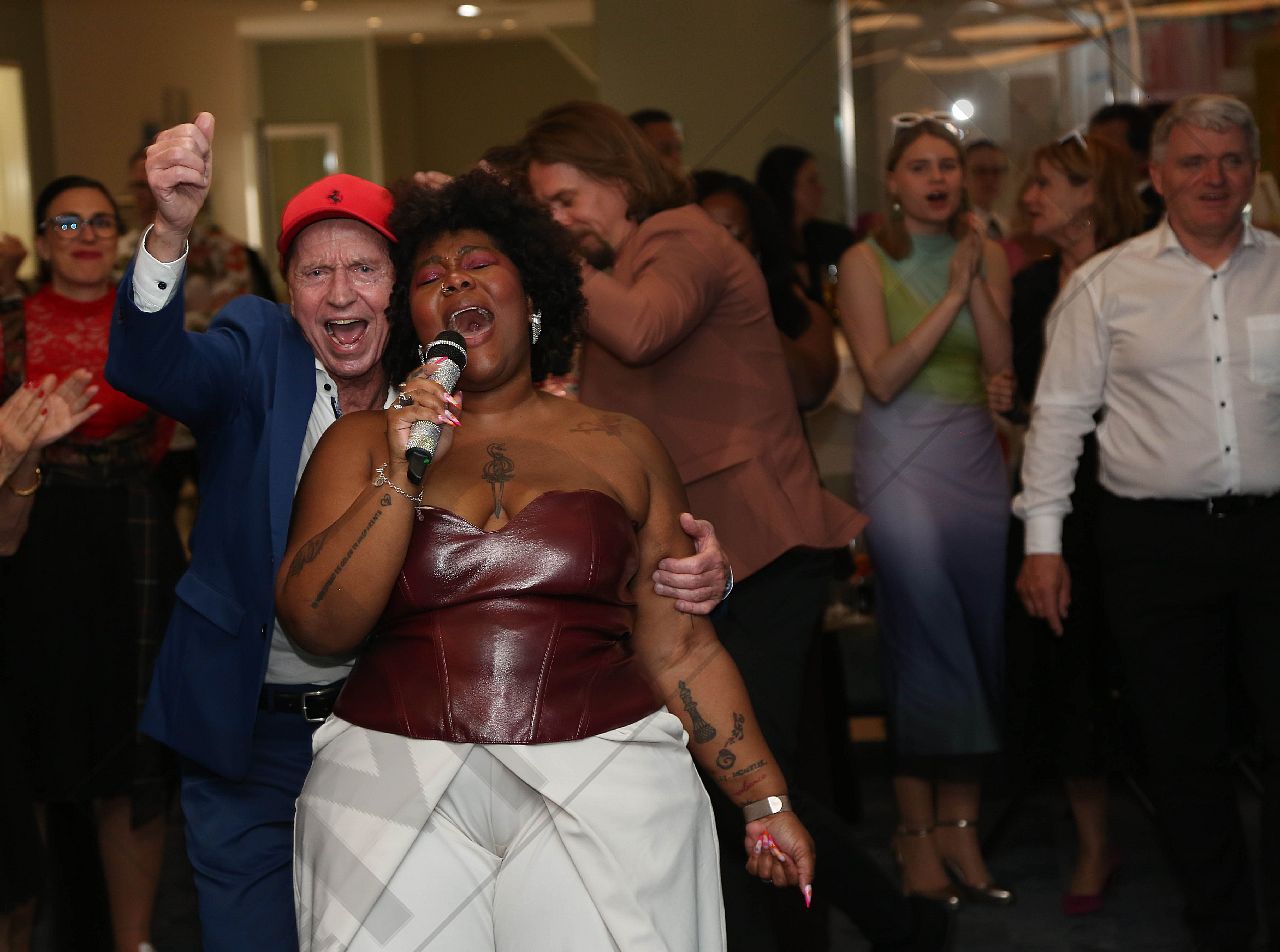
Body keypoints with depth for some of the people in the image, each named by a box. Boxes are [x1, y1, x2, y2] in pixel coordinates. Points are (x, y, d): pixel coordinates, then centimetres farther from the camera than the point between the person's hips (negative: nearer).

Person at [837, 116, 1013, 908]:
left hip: (976, 456, 4)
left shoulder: (987, 255, 9)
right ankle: (919, 834, 4)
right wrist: (950, 297, -14)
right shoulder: (867, 261, -3)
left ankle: (960, 827, 11)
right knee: (927, 641, -6)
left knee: (980, 640, 3)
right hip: (902, 461, -4)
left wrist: (976, 279, -10)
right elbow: (883, 377, -12)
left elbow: (1002, 363, -1)